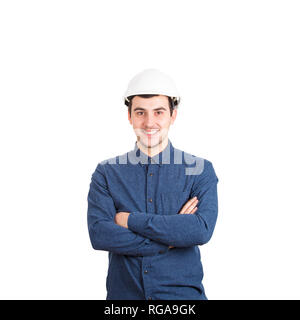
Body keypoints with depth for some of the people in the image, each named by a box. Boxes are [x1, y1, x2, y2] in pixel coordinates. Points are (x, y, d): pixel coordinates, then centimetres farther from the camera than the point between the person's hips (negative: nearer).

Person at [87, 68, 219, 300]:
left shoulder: (200, 171, -3)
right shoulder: (107, 173, 0)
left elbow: (202, 230, -18)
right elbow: (98, 234, -13)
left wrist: (131, 220, -16)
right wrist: (171, 238, -17)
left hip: (183, 292, -1)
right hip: (124, 293, 1)